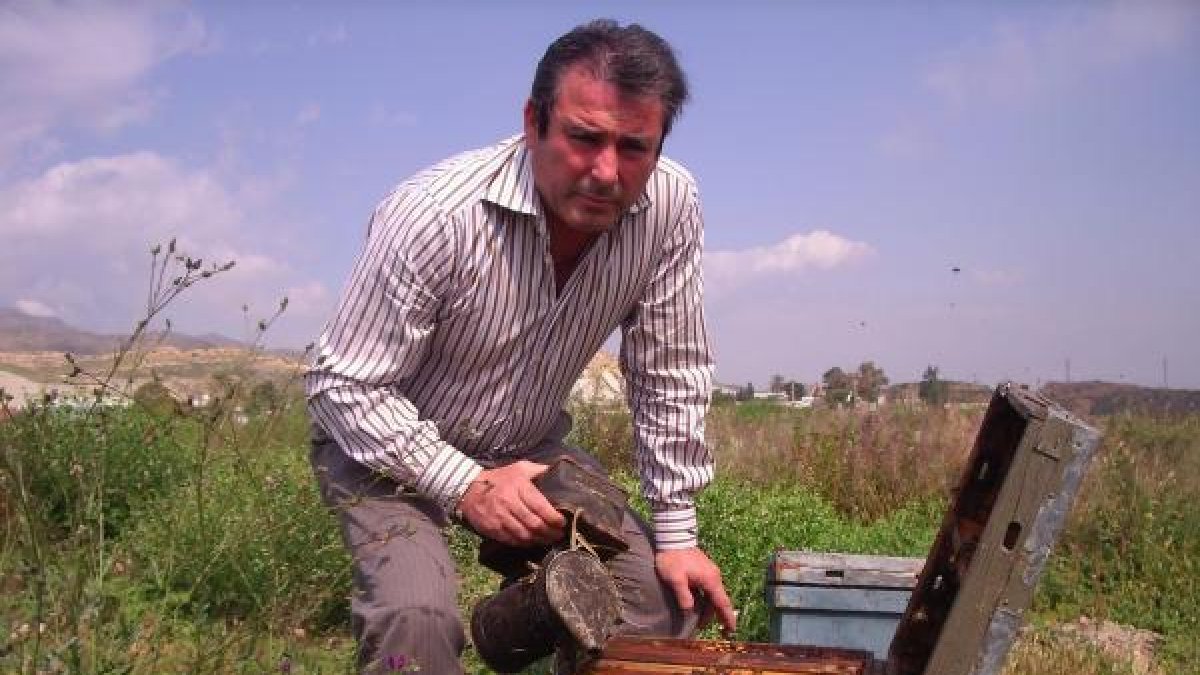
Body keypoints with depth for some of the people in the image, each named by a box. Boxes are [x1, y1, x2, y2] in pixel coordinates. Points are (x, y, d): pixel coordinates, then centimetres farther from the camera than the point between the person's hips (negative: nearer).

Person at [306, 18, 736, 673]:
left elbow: (670, 373, -8)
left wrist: (676, 530, -6)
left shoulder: (669, 206, -18)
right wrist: (467, 487, -30)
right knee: (418, 620, -29)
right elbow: (343, 385, -22)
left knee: (664, 597, -4)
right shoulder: (433, 214, -30)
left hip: (529, 448, 5)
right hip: (387, 444, -4)